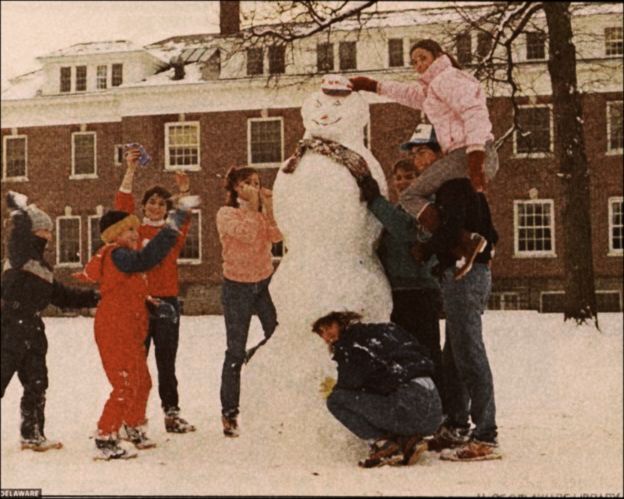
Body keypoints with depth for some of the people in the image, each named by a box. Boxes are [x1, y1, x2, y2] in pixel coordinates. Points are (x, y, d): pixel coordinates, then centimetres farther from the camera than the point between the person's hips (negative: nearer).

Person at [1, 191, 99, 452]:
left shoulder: (43, 266, 18)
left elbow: (63, 296, 23)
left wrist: (96, 297, 22)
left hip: (32, 330, 9)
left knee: (37, 384, 14)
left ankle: (32, 435, 27)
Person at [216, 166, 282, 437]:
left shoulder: (263, 211, 9)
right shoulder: (226, 214, -6)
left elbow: (276, 236, -8)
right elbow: (248, 234, -23)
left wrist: (269, 207, -11)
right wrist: (253, 206, -14)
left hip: (265, 282, 4)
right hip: (237, 287, -4)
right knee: (236, 351, -2)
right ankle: (229, 413, 8)